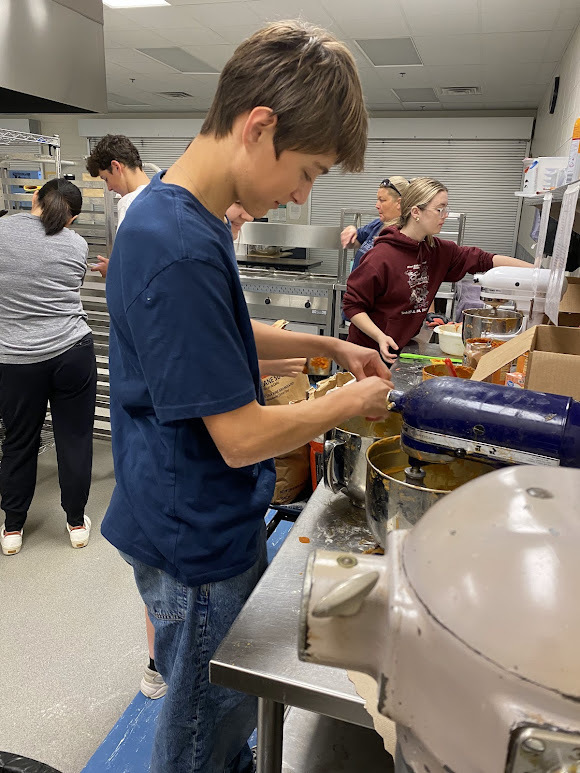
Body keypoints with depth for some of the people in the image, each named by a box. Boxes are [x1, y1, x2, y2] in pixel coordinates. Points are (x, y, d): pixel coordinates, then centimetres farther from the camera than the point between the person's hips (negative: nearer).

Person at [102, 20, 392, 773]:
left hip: (215, 523, 9)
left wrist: (328, 346, 7)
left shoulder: (189, 220, 3)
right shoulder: (180, 249, -30)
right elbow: (243, 437, -27)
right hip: (199, 543, -9)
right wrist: (353, 400, -11)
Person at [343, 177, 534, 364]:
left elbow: (480, 259, 5)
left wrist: (534, 269, -2)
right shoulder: (381, 257, -20)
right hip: (371, 352, -6)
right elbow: (352, 305, -17)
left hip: (405, 348, 7)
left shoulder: (436, 250, 3)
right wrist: (380, 337, -29)